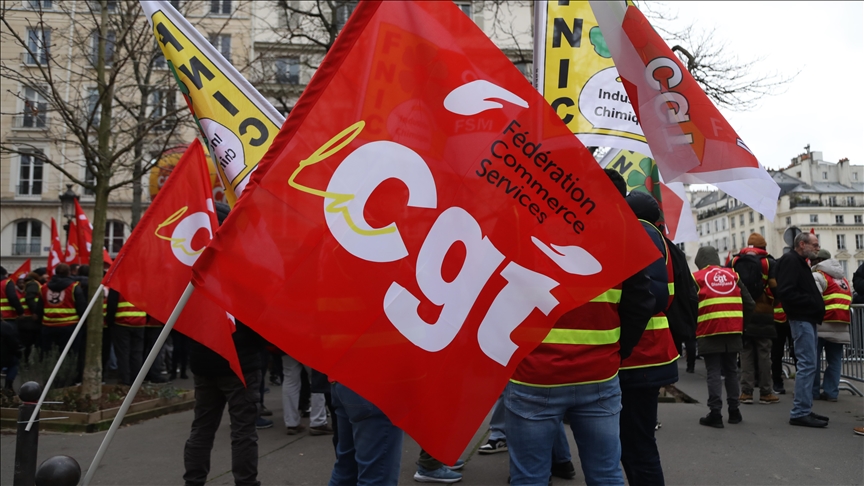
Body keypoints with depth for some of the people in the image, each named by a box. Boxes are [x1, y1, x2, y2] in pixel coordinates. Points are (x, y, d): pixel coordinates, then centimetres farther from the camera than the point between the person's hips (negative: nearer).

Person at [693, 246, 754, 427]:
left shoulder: (697, 278, -1)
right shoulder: (732, 275, 12)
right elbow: (749, 303, 9)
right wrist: (740, 322, 17)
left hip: (709, 332, -4)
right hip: (733, 331, 4)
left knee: (714, 373, -2)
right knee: (731, 371, 15)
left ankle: (715, 413, -4)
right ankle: (734, 410, 20)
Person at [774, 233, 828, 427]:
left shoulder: (799, 262, 20)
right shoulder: (790, 261, -12)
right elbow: (786, 292, -23)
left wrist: (816, 303, 3)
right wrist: (812, 302, -18)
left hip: (807, 318, 11)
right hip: (801, 319, -11)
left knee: (807, 365, 12)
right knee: (807, 365, -10)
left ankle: (804, 409, 18)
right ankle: (800, 413, -7)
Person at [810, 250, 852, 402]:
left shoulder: (818, 276, -6)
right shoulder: (843, 279, 20)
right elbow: (848, 300, 19)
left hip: (821, 324, -7)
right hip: (840, 327, 7)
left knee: (813, 359, 0)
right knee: (834, 360, 9)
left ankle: (812, 391, 2)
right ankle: (831, 392, 7)